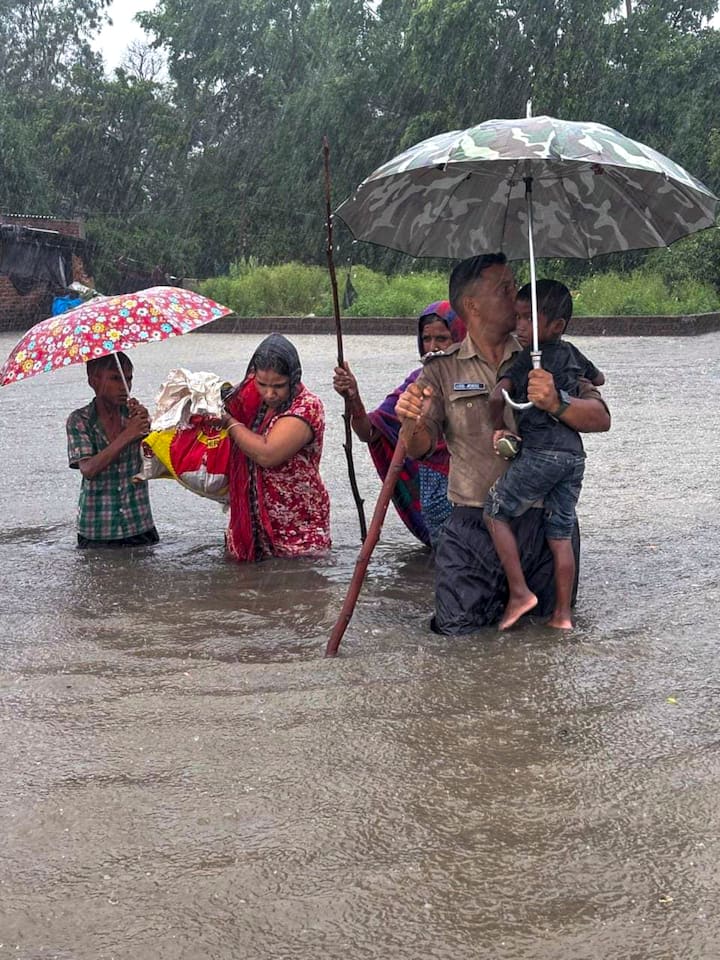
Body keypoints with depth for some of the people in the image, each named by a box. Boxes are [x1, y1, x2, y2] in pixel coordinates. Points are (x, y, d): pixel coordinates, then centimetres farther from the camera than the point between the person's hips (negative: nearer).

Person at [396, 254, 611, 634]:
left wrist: (556, 404, -24)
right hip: (472, 522, -1)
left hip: (542, 516, 1)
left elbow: (600, 418, -3)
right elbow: (419, 449, -1)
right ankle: (501, 594, 26)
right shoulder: (443, 370, 5)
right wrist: (412, 423, -25)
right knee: (458, 625, -7)